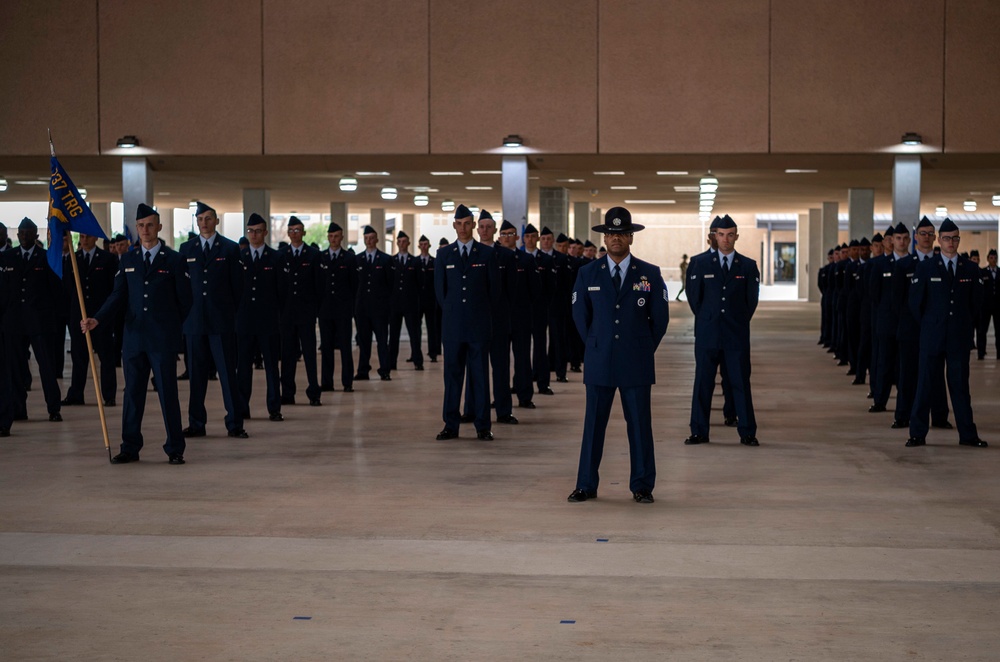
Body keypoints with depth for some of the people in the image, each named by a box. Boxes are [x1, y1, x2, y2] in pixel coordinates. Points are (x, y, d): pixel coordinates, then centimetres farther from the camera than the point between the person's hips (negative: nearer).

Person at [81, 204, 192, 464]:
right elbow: (118, 296, 6)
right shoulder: (127, 260, 11)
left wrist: (173, 329, 4)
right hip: (134, 339, 4)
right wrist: (97, 319, -8)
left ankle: (175, 449, 5)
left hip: (163, 340, -3)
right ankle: (130, 448, 15)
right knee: (132, 393, 8)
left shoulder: (174, 260, 1)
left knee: (168, 393, -1)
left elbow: (185, 300, 4)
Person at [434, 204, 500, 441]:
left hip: (479, 323, -1)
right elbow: (439, 288, 11)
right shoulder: (444, 254, 7)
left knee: (480, 374, 1)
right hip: (453, 324, 1)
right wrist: (450, 311, 7)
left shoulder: (487, 253, 3)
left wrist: (481, 313, 7)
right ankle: (451, 425, 8)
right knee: (452, 374, 3)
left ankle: (483, 426, 5)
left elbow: (494, 287, 7)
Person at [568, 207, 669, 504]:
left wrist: (644, 349, 7)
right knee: (594, 424, 4)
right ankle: (587, 485, 11)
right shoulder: (587, 274, 4)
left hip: (637, 364, -1)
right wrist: (595, 347, 11)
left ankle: (642, 486, 11)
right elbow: (580, 315, 13)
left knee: (639, 424, 3)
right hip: (599, 363, 1)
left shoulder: (650, 274, 1)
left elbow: (660, 317, 6)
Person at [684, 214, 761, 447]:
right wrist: (706, 321, 9)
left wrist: (739, 322, 10)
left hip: (737, 334, 0)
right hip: (707, 334, 0)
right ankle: (699, 432, 8)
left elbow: (752, 299, 9)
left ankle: (747, 433, 6)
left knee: (741, 383, 1)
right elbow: (694, 297, 9)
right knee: (703, 383, 2)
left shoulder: (748, 266, 5)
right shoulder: (701, 265, 4)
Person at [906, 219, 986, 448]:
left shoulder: (971, 269, 7)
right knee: (925, 384, 1)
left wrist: (967, 325, 10)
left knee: (960, 385, 5)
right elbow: (915, 302, 4)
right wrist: (928, 326, 5)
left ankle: (968, 435, 11)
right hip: (932, 338, -1)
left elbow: (976, 302, 14)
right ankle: (917, 433, 6)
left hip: (959, 337, 2)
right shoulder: (925, 268, 1)